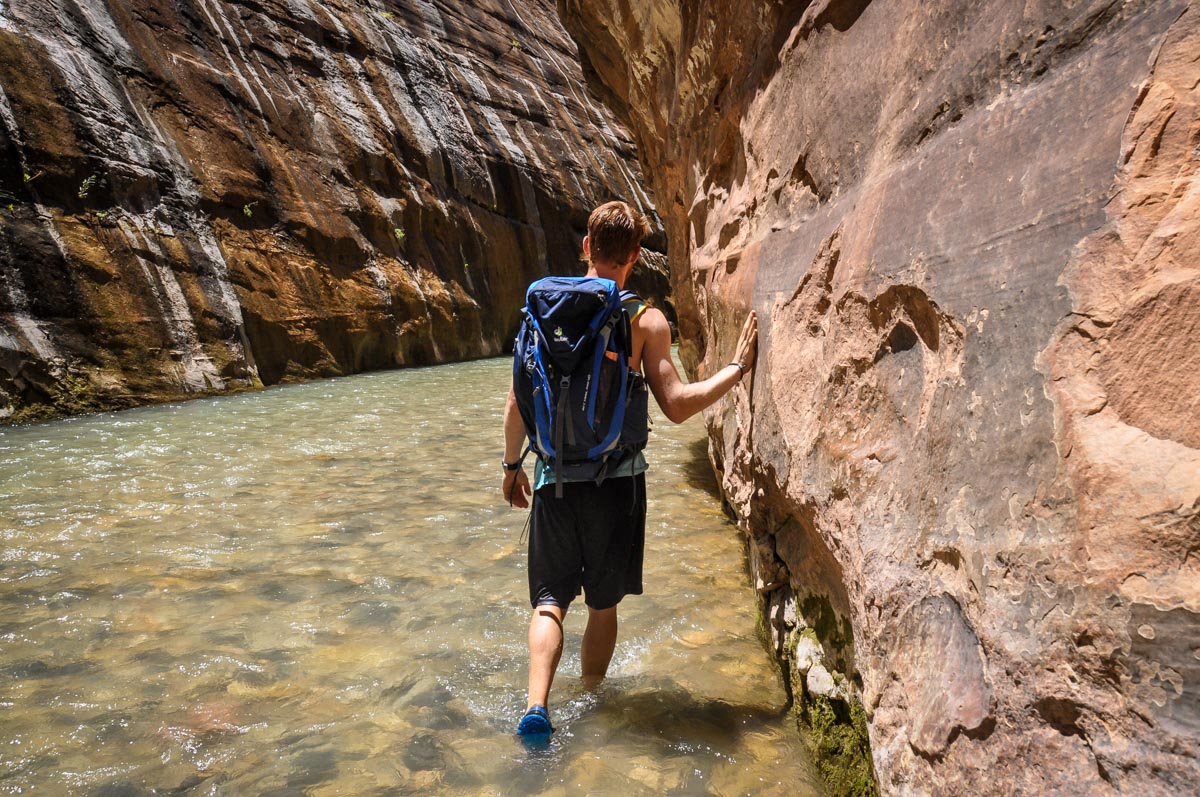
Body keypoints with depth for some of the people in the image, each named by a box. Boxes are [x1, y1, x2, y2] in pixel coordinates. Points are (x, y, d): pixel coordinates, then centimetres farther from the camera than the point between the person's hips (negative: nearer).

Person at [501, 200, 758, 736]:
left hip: (553, 475, 2)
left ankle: (537, 705, -7)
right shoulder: (646, 319, -7)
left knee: (550, 597, 12)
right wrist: (737, 368, -1)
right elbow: (676, 406, -12)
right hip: (616, 479, -1)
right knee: (603, 603, 16)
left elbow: (518, 399, 3)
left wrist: (512, 465, 16)